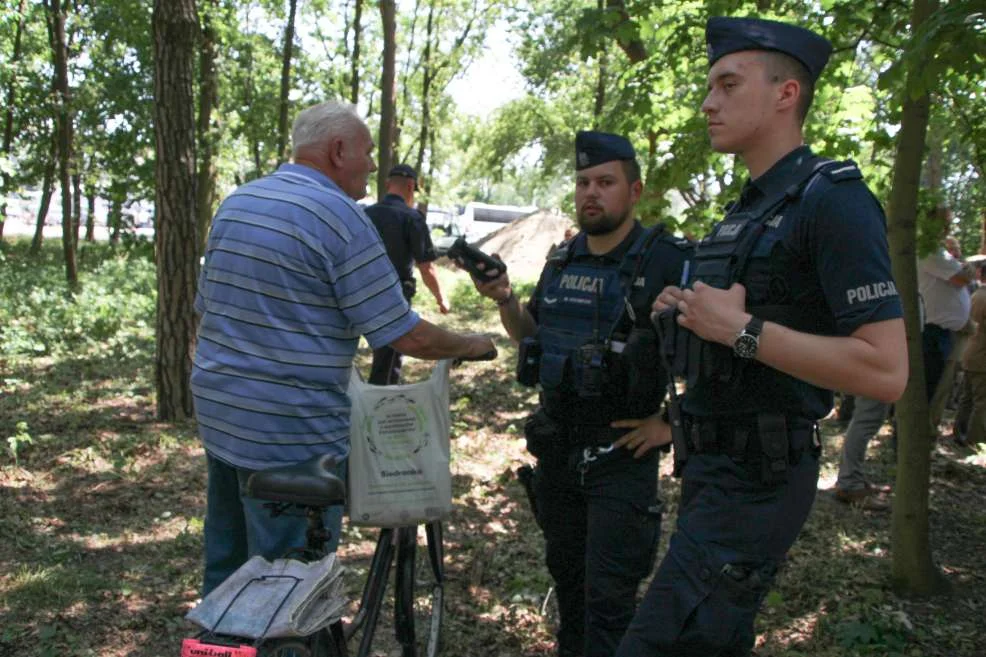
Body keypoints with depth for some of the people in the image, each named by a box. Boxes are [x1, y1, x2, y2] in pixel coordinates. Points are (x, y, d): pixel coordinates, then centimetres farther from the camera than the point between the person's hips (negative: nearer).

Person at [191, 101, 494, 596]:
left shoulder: (234, 203, 9)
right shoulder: (339, 216, -15)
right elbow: (405, 336, -14)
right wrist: (471, 345, 3)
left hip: (218, 415, 8)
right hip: (292, 431, -8)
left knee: (226, 569, 21)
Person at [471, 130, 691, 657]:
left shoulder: (667, 261, -14)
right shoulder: (562, 260, 7)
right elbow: (532, 335, 18)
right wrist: (504, 301, -2)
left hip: (621, 452, -6)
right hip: (556, 447, 7)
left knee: (607, 596, -1)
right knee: (565, 573, 20)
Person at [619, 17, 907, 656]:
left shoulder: (832, 200, -15)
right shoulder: (748, 209, 14)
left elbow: (886, 370, -22)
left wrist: (742, 329, -22)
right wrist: (684, 313, 5)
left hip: (757, 479, -10)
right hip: (713, 469, 10)